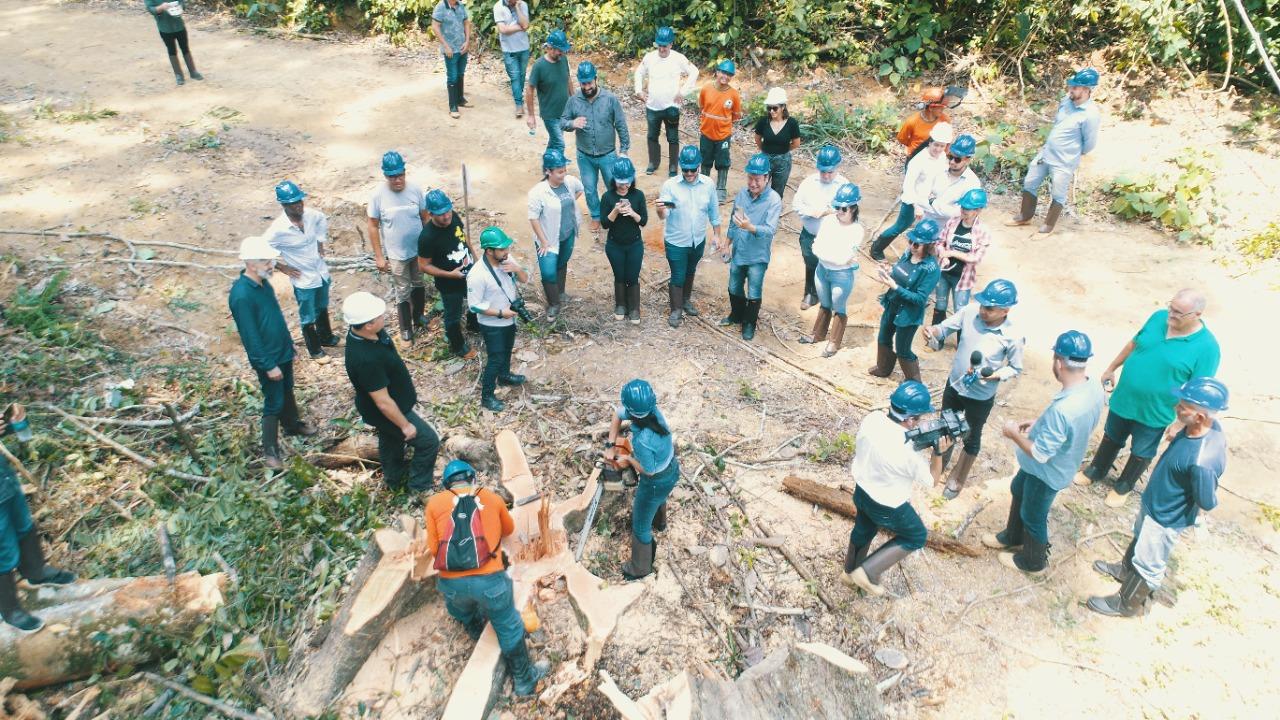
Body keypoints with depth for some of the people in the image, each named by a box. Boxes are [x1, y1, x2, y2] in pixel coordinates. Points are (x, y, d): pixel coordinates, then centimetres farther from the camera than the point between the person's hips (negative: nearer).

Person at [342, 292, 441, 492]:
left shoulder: (361, 332, -15)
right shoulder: (366, 359, -42)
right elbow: (383, 402, -32)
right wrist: (405, 425, -18)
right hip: (387, 413, -9)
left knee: (391, 441, 30)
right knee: (429, 441, 8)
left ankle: (395, 480, 54)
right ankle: (419, 487, 28)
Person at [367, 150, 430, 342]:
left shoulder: (415, 189, -12)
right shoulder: (378, 195, -18)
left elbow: (425, 218, 0)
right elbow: (373, 226, -10)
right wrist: (379, 256, -10)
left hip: (419, 249, 3)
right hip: (396, 254, -3)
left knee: (419, 284, 23)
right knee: (403, 291, 10)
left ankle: (418, 316, 47)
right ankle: (406, 327, 29)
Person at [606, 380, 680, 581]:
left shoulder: (642, 441, -41)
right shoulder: (652, 410, -21)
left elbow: (648, 470, -22)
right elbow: (618, 415, -3)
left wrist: (628, 459, -6)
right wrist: (611, 446, -5)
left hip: (656, 482, -7)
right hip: (672, 469, 8)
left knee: (640, 526, 17)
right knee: (658, 498, 41)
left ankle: (640, 567, 39)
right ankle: (659, 522, 73)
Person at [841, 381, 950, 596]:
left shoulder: (872, 418, -21)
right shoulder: (907, 451, -36)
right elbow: (930, 480, -16)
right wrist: (939, 452, -13)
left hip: (861, 491, 6)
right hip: (888, 506, -6)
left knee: (863, 531, 33)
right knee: (917, 537, 22)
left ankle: (850, 572, 56)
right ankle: (868, 572, 20)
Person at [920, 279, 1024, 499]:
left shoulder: (1013, 336, -26)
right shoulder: (969, 312, -19)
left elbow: (1015, 368, -11)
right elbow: (945, 328, -7)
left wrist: (994, 376, -29)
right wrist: (932, 332, -30)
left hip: (981, 396, -3)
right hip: (954, 384, 4)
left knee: (972, 438, 19)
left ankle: (958, 478, 43)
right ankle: (937, 470, 48)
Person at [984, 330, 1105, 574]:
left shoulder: (1063, 409, -42)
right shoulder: (1094, 386, -15)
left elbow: (1040, 454, -30)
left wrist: (1014, 433, -15)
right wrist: (1039, 424, 5)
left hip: (1047, 472, -8)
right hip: (1063, 462, 8)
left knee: (1033, 516, 19)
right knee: (1018, 491, 30)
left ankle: (1033, 561, 46)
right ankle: (1012, 537, 54)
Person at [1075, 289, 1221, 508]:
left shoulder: (1207, 347, -25)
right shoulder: (1159, 317, -11)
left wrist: (1180, 424, -17)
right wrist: (1111, 369, 13)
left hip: (1154, 413, -4)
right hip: (1123, 399, 4)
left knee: (1141, 453, 20)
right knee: (1111, 438, 26)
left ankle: (1124, 486, 43)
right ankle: (1096, 471, 49)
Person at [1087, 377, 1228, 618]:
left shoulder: (1203, 461, -43)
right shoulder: (1208, 427, -17)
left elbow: (1207, 502, -28)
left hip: (1167, 517, -8)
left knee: (1149, 563, 17)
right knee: (1140, 537, 33)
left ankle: (1128, 604, 40)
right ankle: (1125, 569, 60)